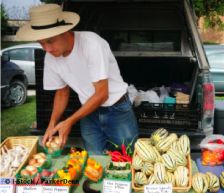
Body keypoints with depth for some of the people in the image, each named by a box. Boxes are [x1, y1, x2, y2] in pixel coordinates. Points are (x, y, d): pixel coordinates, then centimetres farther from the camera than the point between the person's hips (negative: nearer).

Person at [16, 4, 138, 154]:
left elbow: (102, 94, -23)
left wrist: (70, 121, -23)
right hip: (89, 112, 4)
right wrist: (52, 124, -6)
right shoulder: (51, 57, -8)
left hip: (117, 109, -4)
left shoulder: (91, 43, -25)